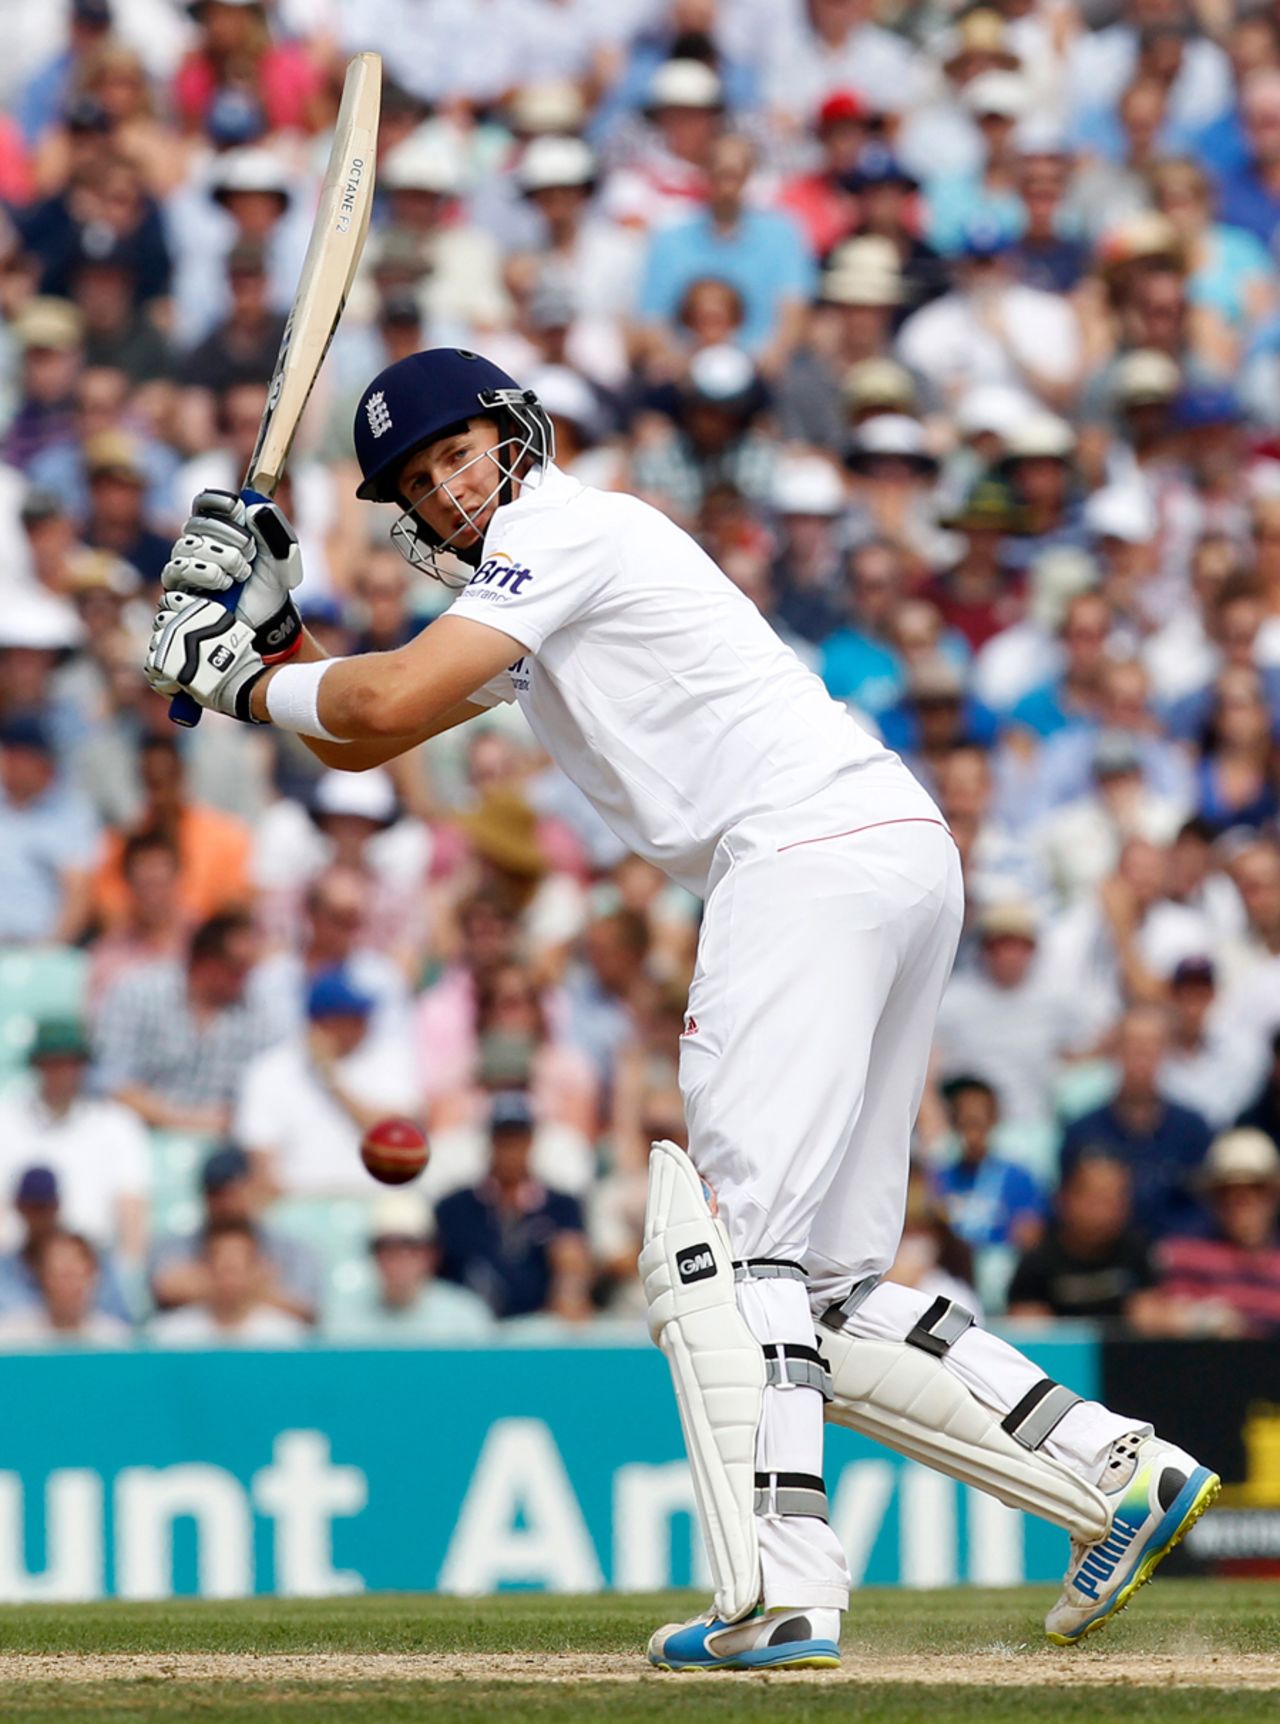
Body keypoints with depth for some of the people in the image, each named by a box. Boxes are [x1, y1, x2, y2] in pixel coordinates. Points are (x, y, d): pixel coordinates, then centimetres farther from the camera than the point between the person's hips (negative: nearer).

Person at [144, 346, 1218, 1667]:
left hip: (812, 851, -10)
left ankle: (781, 1594, -27)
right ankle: (1119, 1472, 7)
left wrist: (247, 685, 6)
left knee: (734, 1247, -16)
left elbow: (389, 700, -10)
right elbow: (365, 742, 29)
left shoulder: (564, 528, -1)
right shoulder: (527, 609, 28)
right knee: (821, 1296, 10)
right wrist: (263, 622, 16)